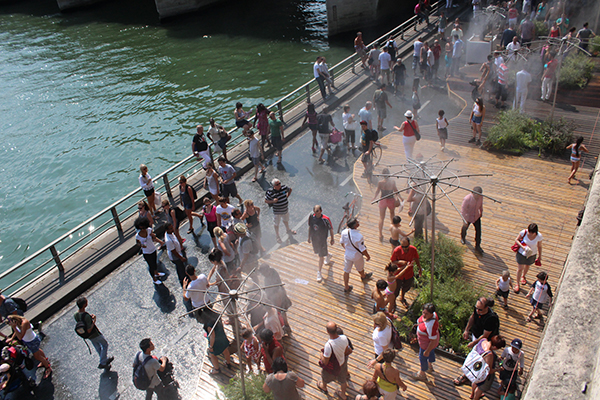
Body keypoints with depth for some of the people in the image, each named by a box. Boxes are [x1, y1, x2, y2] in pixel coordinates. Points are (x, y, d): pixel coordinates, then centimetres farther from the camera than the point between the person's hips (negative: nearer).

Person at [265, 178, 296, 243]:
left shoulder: (284, 187, -12)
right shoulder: (270, 193, -25)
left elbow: (290, 189, 9)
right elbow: (266, 201, -16)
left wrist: (287, 196, 1)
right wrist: (273, 201, -30)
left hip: (285, 209, 4)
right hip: (277, 212, -4)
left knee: (286, 220, 30)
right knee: (276, 224, 15)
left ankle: (288, 230, 60)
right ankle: (277, 237, 38)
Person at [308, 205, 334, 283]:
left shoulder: (326, 219, -25)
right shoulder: (311, 216, -13)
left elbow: (331, 229, -11)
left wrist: (332, 239, -2)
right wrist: (309, 237, 11)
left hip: (322, 239, -5)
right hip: (314, 238, 5)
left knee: (321, 256, 3)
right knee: (317, 251, 25)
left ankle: (319, 273, 18)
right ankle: (328, 255, 58)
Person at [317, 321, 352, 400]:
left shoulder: (328, 345, -43)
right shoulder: (344, 338, -27)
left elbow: (325, 362, -29)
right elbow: (347, 351, -7)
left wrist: (322, 355, -10)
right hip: (343, 363, 4)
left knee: (325, 376, 31)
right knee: (343, 379, 31)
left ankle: (324, 387, 62)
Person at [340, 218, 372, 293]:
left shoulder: (344, 232, -20)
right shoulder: (359, 236, -36)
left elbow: (342, 242, -1)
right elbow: (363, 249, -25)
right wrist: (368, 256, -5)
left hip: (347, 255, 3)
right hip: (357, 256, -3)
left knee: (346, 271, 19)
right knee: (360, 269, 28)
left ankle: (346, 287, 34)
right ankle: (363, 277, 60)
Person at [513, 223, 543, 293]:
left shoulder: (539, 236, -23)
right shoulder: (524, 232, -27)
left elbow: (539, 246, -7)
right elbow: (516, 240, -12)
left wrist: (539, 256, 5)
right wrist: (522, 247, -28)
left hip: (532, 254, 2)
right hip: (521, 253, -1)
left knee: (527, 266, 27)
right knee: (520, 269, 7)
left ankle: (523, 276, 58)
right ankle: (517, 284, 27)